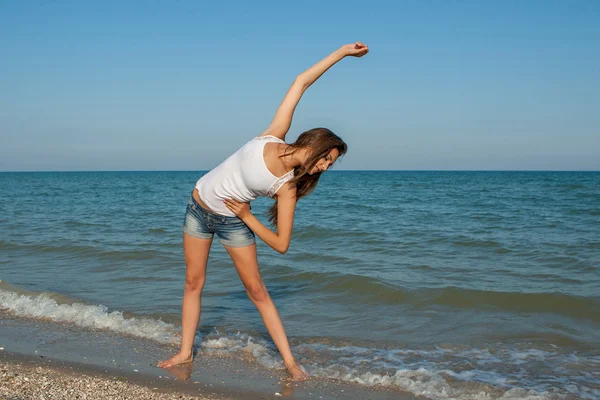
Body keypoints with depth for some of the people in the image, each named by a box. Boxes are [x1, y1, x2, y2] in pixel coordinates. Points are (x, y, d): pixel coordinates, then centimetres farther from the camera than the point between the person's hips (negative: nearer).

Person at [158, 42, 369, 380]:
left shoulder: (288, 187, -20)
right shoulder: (273, 136, -18)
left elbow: (281, 244, -18)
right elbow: (301, 82, -13)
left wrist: (247, 217, -17)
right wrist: (340, 52, -15)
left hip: (233, 221, -2)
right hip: (199, 207, 2)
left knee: (257, 291, -1)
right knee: (194, 282, 7)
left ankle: (290, 362, 4)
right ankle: (186, 352, 18)